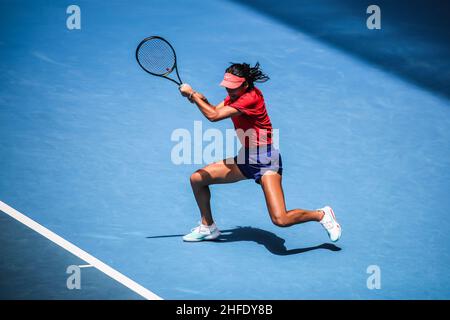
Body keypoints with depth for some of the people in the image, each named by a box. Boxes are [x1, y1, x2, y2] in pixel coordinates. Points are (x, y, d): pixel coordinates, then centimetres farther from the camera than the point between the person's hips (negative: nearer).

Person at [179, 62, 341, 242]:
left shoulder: (251, 98, -24)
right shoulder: (236, 95, 5)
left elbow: (214, 116, -28)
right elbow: (214, 110, 5)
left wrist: (192, 94, -18)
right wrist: (201, 99, -15)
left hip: (266, 160, -9)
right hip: (245, 159, 9)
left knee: (280, 219, -22)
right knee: (197, 178, 6)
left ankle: (322, 214, 5)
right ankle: (208, 227, 25)